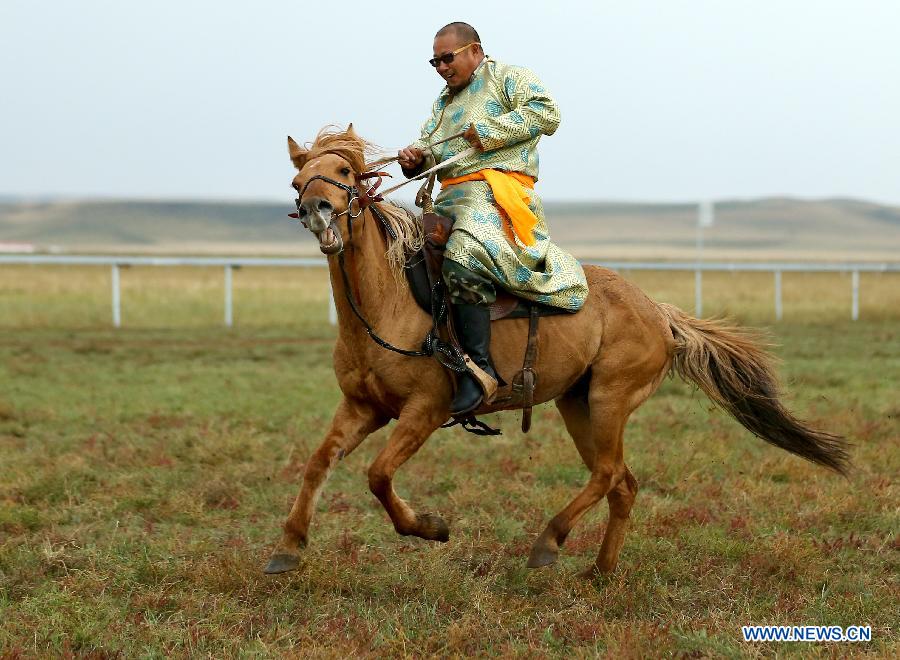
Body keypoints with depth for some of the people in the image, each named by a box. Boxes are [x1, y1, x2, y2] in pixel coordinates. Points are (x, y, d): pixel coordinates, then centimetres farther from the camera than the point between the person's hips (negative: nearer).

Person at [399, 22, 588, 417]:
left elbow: (547, 113, -10)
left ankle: (478, 368, -35)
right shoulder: (445, 101, 29)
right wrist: (416, 157, -1)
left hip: (497, 188, -10)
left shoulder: (509, 78, 5)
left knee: (463, 261, -33)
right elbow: (429, 145, 23)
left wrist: (490, 130, -13)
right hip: (451, 198, 10)